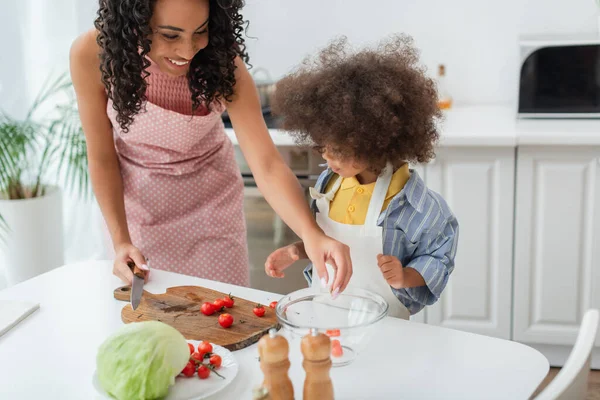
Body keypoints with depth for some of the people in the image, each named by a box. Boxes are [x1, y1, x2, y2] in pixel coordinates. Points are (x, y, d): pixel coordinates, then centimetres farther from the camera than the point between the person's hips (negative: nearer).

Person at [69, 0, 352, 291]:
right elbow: (102, 158, -13)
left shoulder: (221, 60, -26)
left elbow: (266, 165, -30)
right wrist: (121, 241, -21)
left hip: (211, 204, 0)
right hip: (137, 207, 1)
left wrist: (311, 234, -45)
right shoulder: (92, 55, -25)